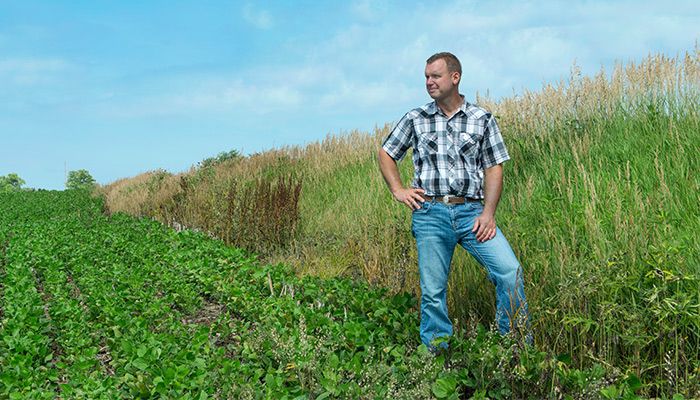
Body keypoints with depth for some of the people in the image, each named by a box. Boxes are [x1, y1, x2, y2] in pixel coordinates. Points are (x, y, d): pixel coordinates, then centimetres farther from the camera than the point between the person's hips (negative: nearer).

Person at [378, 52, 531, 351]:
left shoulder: (482, 119, 8)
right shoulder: (415, 119, 10)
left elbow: (494, 168, 5)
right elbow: (385, 154, 20)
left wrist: (488, 213, -6)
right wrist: (398, 190, 6)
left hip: (471, 211, 0)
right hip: (430, 213, 0)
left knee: (509, 270, -15)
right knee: (433, 290, 2)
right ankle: (436, 354, 18)